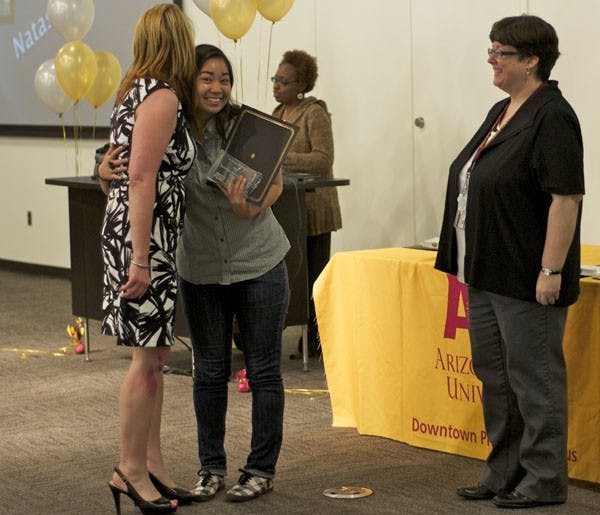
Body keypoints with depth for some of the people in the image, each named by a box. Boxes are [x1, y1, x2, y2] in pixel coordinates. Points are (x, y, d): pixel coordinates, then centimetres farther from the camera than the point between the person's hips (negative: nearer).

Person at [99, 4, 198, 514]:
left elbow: (123, 174, 17)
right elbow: (141, 179, -21)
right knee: (147, 356, -3)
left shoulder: (139, 91, 15)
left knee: (155, 354, 13)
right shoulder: (163, 96, -14)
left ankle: (152, 464, 20)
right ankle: (131, 470, 5)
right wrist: (140, 259, -23)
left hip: (142, 235, 10)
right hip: (144, 237, -10)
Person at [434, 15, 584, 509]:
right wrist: (470, 264, 20)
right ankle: (505, 473, 23)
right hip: (487, 272, 10)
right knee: (492, 371, 13)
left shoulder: (551, 117, -15)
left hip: (527, 279, -10)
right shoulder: (501, 112, 14)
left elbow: (567, 196, -20)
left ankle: (544, 482, 7)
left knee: (534, 376, -2)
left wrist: (552, 270, -23)